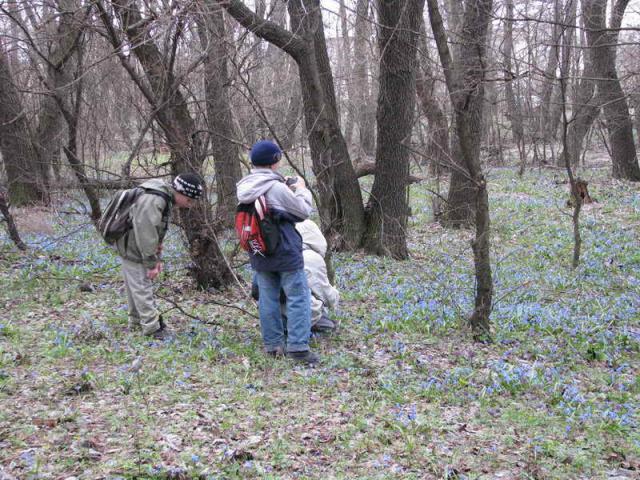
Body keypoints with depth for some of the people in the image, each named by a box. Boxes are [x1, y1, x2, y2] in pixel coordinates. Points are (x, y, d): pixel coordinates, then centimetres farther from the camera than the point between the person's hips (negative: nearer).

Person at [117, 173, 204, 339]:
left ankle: (136, 320, 31)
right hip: (132, 248, -10)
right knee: (142, 287, -6)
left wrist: (157, 258, 10)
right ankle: (152, 327, -2)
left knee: (135, 286, 19)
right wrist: (151, 263, -23)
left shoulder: (165, 199, 3)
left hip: (132, 248, 10)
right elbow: (146, 234, -29)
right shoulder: (153, 201, -30)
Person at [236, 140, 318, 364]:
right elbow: (304, 211, -10)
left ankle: (272, 344, 20)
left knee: (267, 298, 14)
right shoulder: (277, 188, -19)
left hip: (259, 254, 7)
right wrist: (301, 189, 6)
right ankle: (297, 346, -3)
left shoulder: (244, 189, 1)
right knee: (298, 297, 0)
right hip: (285, 253, -7)